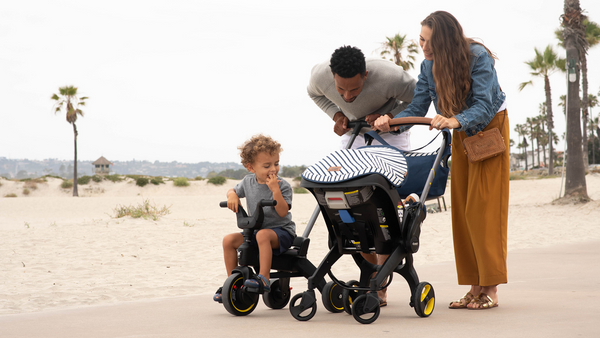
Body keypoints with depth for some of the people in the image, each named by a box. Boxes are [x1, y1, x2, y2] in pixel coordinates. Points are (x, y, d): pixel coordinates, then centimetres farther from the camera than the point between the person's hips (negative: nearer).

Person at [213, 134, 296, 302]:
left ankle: (264, 278, -37)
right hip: (255, 229, 6)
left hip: (282, 231, -6)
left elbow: (283, 212, -22)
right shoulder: (248, 182, 3)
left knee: (263, 235, -38)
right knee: (229, 240, -11)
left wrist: (275, 190, -32)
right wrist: (232, 195, -4)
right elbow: (234, 190, 21)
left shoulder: (283, 186, -12)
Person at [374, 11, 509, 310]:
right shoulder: (428, 66, -9)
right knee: (462, 210, 2)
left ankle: (490, 289, -9)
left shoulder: (477, 58, -27)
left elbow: (483, 107, -34)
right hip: (461, 135, 6)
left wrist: (454, 121, -53)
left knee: (483, 207, -12)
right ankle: (475, 288, 5)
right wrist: (392, 123, -29)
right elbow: (417, 108, -9)